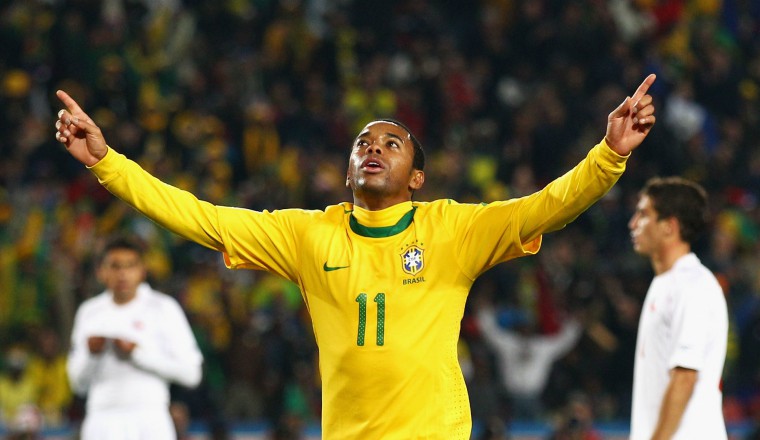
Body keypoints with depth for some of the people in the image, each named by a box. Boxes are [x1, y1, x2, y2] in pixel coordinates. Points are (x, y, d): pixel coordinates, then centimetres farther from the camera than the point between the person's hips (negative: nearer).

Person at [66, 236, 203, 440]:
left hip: (149, 422, -3)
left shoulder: (163, 307, 3)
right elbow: (78, 383, 16)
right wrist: (91, 354, -4)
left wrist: (138, 353, -10)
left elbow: (190, 373, -3)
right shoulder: (89, 312, 14)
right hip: (102, 421, 3)